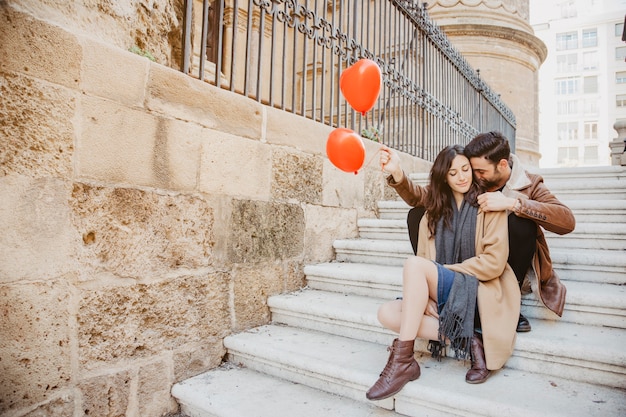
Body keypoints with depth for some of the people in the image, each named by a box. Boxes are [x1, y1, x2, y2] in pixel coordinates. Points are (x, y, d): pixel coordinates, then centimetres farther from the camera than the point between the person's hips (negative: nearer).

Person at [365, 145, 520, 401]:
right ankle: (467, 342, -16)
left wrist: (443, 270, -10)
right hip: (440, 297, 6)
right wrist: (396, 173, -22)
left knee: (414, 264, -29)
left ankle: (403, 360, -27)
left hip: (476, 293, -5)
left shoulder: (489, 205, -2)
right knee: (387, 313, -17)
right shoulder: (436, 205, 14)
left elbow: (494, 263, -9)